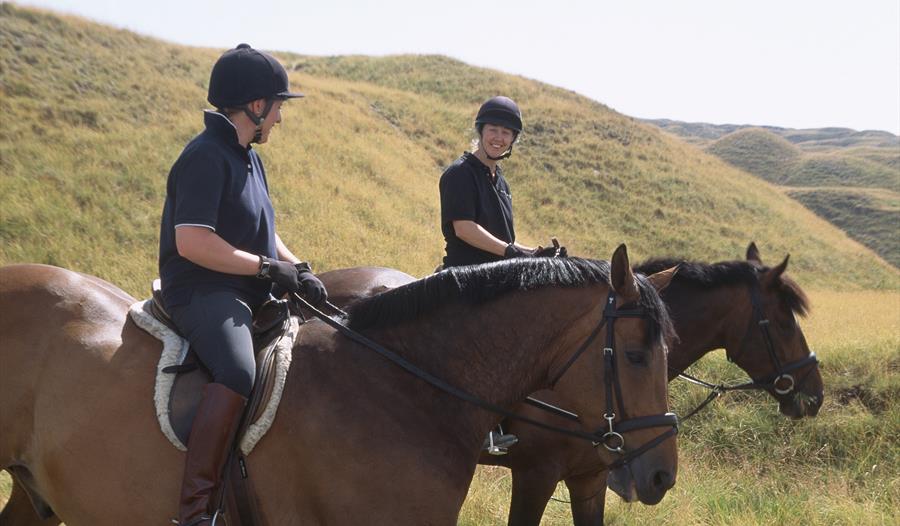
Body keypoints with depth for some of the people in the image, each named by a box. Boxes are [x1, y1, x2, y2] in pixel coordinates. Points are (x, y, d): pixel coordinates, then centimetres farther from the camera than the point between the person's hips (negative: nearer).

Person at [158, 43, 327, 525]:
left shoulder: (247, 157, 17)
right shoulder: (206, 157, -14)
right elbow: (191, 241, -23)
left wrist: (297, 269, 5)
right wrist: (268, 267, -18)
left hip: (247, 295, 11)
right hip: (201, 293, -11)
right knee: (238, 373, -36)